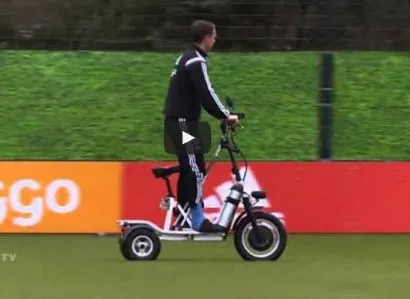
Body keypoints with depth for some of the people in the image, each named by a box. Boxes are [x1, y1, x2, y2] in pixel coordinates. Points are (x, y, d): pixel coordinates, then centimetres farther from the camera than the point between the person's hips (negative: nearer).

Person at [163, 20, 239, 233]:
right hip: (182, 122, -11)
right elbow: (206, 94, -23)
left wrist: (223, 114, 15)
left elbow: (200, 94, 20)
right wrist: (226, 116, -16)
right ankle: (198, 220, -14)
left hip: (178, 121, 11)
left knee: (188, 169, 14)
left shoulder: (188, 58, 17)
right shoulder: (196, 61, -16)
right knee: (195, 169, -12)